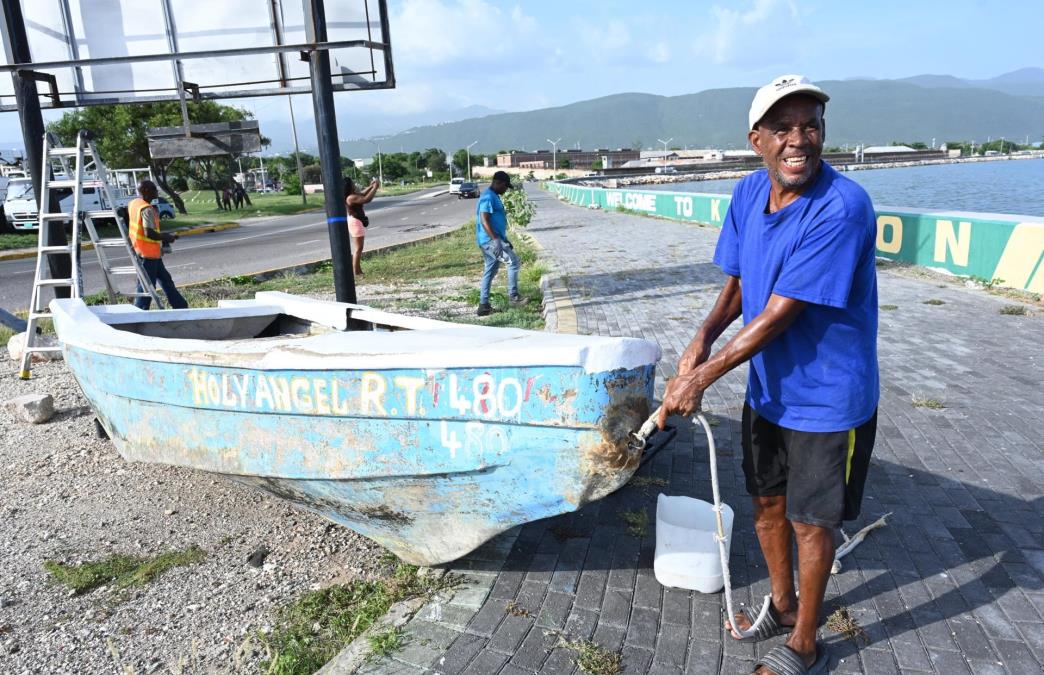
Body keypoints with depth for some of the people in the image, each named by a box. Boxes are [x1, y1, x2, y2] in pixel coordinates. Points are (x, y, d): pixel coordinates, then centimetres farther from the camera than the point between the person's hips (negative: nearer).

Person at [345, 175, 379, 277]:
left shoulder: (352, 195, 7)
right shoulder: (351, 197, -23)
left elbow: (362, 194, 24)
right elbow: (367, 199, -29)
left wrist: (370, 186, 12)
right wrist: (375, 187, -20)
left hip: (356, 222, 11)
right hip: (355, 222, -11)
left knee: (358, 248, 17)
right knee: (358, 249, -8)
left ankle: (358, 270, 24)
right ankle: (356, 272, -6)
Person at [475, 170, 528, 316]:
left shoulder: (494, 196, 19)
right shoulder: (488, 197, -14)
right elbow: (484, 221, -23)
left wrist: (503, 239, 26)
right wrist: (496, 240, -29)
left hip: (493, 239, 10)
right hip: (490, 240, -10)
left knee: (490, 271, 10)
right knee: (514, 261, -10)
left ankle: (483, 305, 13)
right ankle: (513, 296, -4)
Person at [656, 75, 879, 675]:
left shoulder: (842, 207, -27)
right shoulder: (750, 194, -4)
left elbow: (780, 314, -27)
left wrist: (704, 376, -24)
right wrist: (703, 338, -14)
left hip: (827, 397, -6)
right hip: (767, 389, 7)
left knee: (809, 521, 9)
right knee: (767, 503, 21)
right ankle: (784, 606, 47)